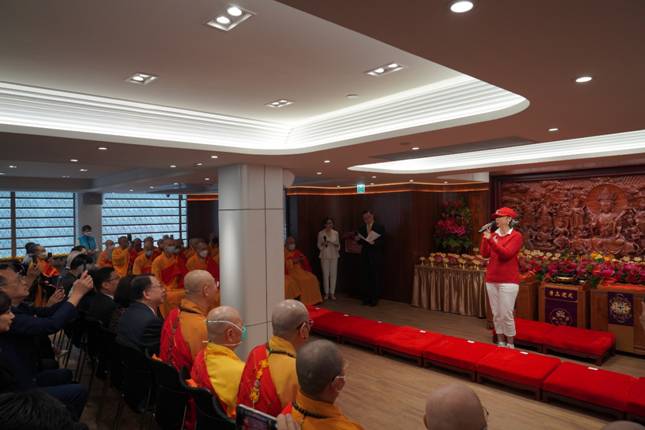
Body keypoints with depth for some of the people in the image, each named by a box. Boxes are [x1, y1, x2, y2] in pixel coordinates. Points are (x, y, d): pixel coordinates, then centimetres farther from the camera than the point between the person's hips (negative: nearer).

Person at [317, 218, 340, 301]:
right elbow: (319, 245, 3)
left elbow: (338, 245, 12)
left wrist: (337, 245, -10)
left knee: (333, 274, 1)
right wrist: (323, 244, -17)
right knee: (325, 274, -1)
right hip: (324, 256, -2)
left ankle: (332, 293, 10)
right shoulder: (321, 233, 0)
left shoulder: (336, 233, 6)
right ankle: (326, 293, 10)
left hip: (334, 256, 2)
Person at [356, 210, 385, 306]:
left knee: (375, 278, 1)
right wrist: (358, 239, -6)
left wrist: (374, 242, -25)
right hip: (365, 256, 4)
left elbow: (382, 241, -8)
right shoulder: (362, 228, 12)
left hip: (375, 256, -4)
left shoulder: (380, 227, -2)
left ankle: (374, 299, 9)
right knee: (365, 277, 5)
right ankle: (366, 298, 14)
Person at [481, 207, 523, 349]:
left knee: (506, 314, -4)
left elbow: (506, 254, -19)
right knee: (496, 314, 9)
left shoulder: (516, 236, -6)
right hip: (491, 280, 5)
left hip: (508, 281, -5)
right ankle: (500, 342, 21)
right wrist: (485, 238, -9)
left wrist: (491, 240, -25)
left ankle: (510, 344, 12)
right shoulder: (493, 235, 9)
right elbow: (485, 254, 1)